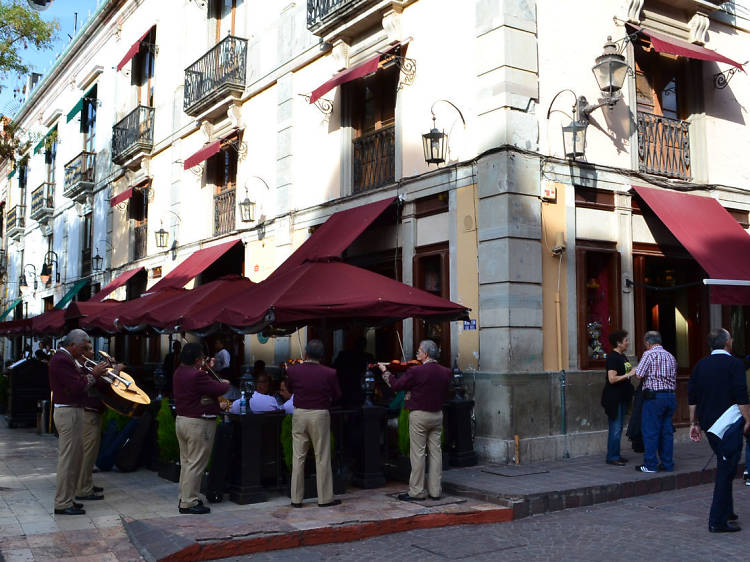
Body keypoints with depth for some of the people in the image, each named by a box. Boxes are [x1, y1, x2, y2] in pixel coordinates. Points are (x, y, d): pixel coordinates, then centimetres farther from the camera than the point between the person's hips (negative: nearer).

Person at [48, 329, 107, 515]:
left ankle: (66, 499, 23)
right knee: (68, 459, -6)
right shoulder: (62, 360, -18)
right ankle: (63, 504, 0)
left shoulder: (63, 358, 16)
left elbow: (77, 381, 15)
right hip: (68, 412, -11)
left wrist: (85, 370, 3)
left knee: (73, 458, 15)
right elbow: (77, 387, -23)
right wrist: (94, 374, -12)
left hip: (70, 411, 11)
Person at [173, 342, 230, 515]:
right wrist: (225, 383, 1)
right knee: (196, 464, -3)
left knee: (186, 461, 17)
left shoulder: (179, 372, 6)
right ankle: (188, 503, 1)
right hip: (198, 423, -10)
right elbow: (219, 389, -20)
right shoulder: (197, 376, -22)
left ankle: (185, 497, 25)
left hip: (181, 420, 10)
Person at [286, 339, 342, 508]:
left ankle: (296, 498, 14)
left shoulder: (293, 370, -7)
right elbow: (337, 395, 1)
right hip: (320, 415, -2)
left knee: (298, 457, 9)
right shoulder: (329, 373, -11)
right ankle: (325, 498, 11)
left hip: (299, 414, 2)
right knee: (322, 458, 6)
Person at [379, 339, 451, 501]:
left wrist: (385, 371, 9)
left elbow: (396, 385, -6)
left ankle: (417, 491, 6)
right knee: (436, 451, 9)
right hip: (437, 414, 6)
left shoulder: (416, 371, -17)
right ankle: (435, 491, 14)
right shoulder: (445, 372, 1)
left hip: (419, 415, -6)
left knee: (418, 453, 1)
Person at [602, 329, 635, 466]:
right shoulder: (612, 357, -15)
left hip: (622, 397, 10)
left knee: (618, 427, 13)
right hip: (614, 398, -10)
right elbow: (612, 379, -22)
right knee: (615, 428, -6)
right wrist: (628, 374, -21)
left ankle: (616, 455, 20)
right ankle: (612, 457, 0)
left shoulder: (622, 356, 14)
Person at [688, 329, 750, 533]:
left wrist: (694, 423, 15)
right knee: (726, 471, -3)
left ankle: (726, 510, 32)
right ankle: (718, 520, -3)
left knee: (724, 467, 22)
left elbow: (692, 398, 9)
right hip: (729, 424, -7)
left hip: (708, 424, 7)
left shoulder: (700, 365, 8)